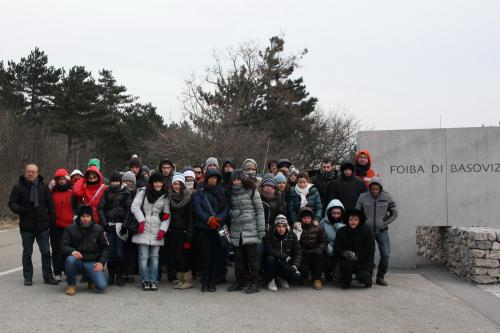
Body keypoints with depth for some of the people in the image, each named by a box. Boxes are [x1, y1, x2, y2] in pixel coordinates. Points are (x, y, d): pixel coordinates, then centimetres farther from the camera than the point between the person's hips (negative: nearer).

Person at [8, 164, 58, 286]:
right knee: (27, 253, 9)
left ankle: (48, 276, 13)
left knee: (46, 252, 4)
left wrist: (52, 219, 1)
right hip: (26, 226, -1)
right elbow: (12, 203, -2)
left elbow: (50, 204, 7)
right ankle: (28, 277, 19)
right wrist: (19, 209, -23)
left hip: (42, 225, 1)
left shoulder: (43, 186, 4)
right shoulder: (19, 187, -2)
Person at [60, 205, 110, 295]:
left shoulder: (98, 229, 4)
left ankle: (91, 281, 19)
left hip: (92, 263, 0)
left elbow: (105, 248, 9)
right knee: (70, 259, -37)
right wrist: (72, 251, -25)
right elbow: (63, 246, -3)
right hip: (77, 261, 0)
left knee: (102, 286, -20)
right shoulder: (71, 229, 1)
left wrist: (101, 262, -5)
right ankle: (71, 284, -9)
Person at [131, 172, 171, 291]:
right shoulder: (143, 192, 4)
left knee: (154, 257, 2)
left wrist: (163, 230, -1)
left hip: (156, 231, 2)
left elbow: (167, 215, 10)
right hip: (143, 230, -2)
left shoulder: (165, 196, 11)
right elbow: (135, 206, -5)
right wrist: (141, 221, -14)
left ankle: (153, 281, 9)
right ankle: (145, 281, 7)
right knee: (143, 257, -2)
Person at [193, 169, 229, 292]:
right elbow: (197, 208, -5)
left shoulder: (222, 192, 10)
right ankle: (205, 281, 2)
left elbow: (226, 208, 2)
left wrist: (219, 219, -14)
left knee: (216, 254, 0)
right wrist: (208, 219, -17)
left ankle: (212, 282, 5)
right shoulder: (200, 192, 5)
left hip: (218, 227, 1)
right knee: (205, 254, -3)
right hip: (202, 227, -1)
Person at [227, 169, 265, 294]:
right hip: (236, 231, 5)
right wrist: (228, 228, 10)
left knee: (252, 256, -2)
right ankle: (239, 282, 18)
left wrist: (261, 229, -8)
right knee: (238, 257, 9)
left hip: (250, 230, -5)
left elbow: (260, 210, -3)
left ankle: (255, 283, 3)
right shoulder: (232, 193, 13)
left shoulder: (252, 192, -2)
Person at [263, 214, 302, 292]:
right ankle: (270, 281, -9)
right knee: (270, 258, -34)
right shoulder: (270, 236, -8)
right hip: (273, 265, -2)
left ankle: (282, 278, 11)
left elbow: (298, 253, -3)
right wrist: (285, 256, -28)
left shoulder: (292, 236, 0)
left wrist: (295, 265, -20)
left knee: (296, 276, -25)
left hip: (287, 266, 2)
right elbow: (268, 250, -23)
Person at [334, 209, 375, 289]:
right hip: (347, 260, 1)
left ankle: (368, 278, 16)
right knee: (345, 265, -33)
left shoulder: (367, 232, -1)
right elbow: (336, 248, -1)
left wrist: (357, 256, -22)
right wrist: (344, 253, -23)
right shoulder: (341, 232, 5)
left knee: (363, 277, -25)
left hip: (364, 262, -1)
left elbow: (370, 250, -9)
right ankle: (346, 282, 1)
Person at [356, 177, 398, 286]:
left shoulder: (387, 197, -3)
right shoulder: (363, 197, -5)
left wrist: (384, 223, -2)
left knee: (385, 254, -7)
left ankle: (380, 277, 10)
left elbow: (394, 213, 6)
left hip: (382, 231, 0)